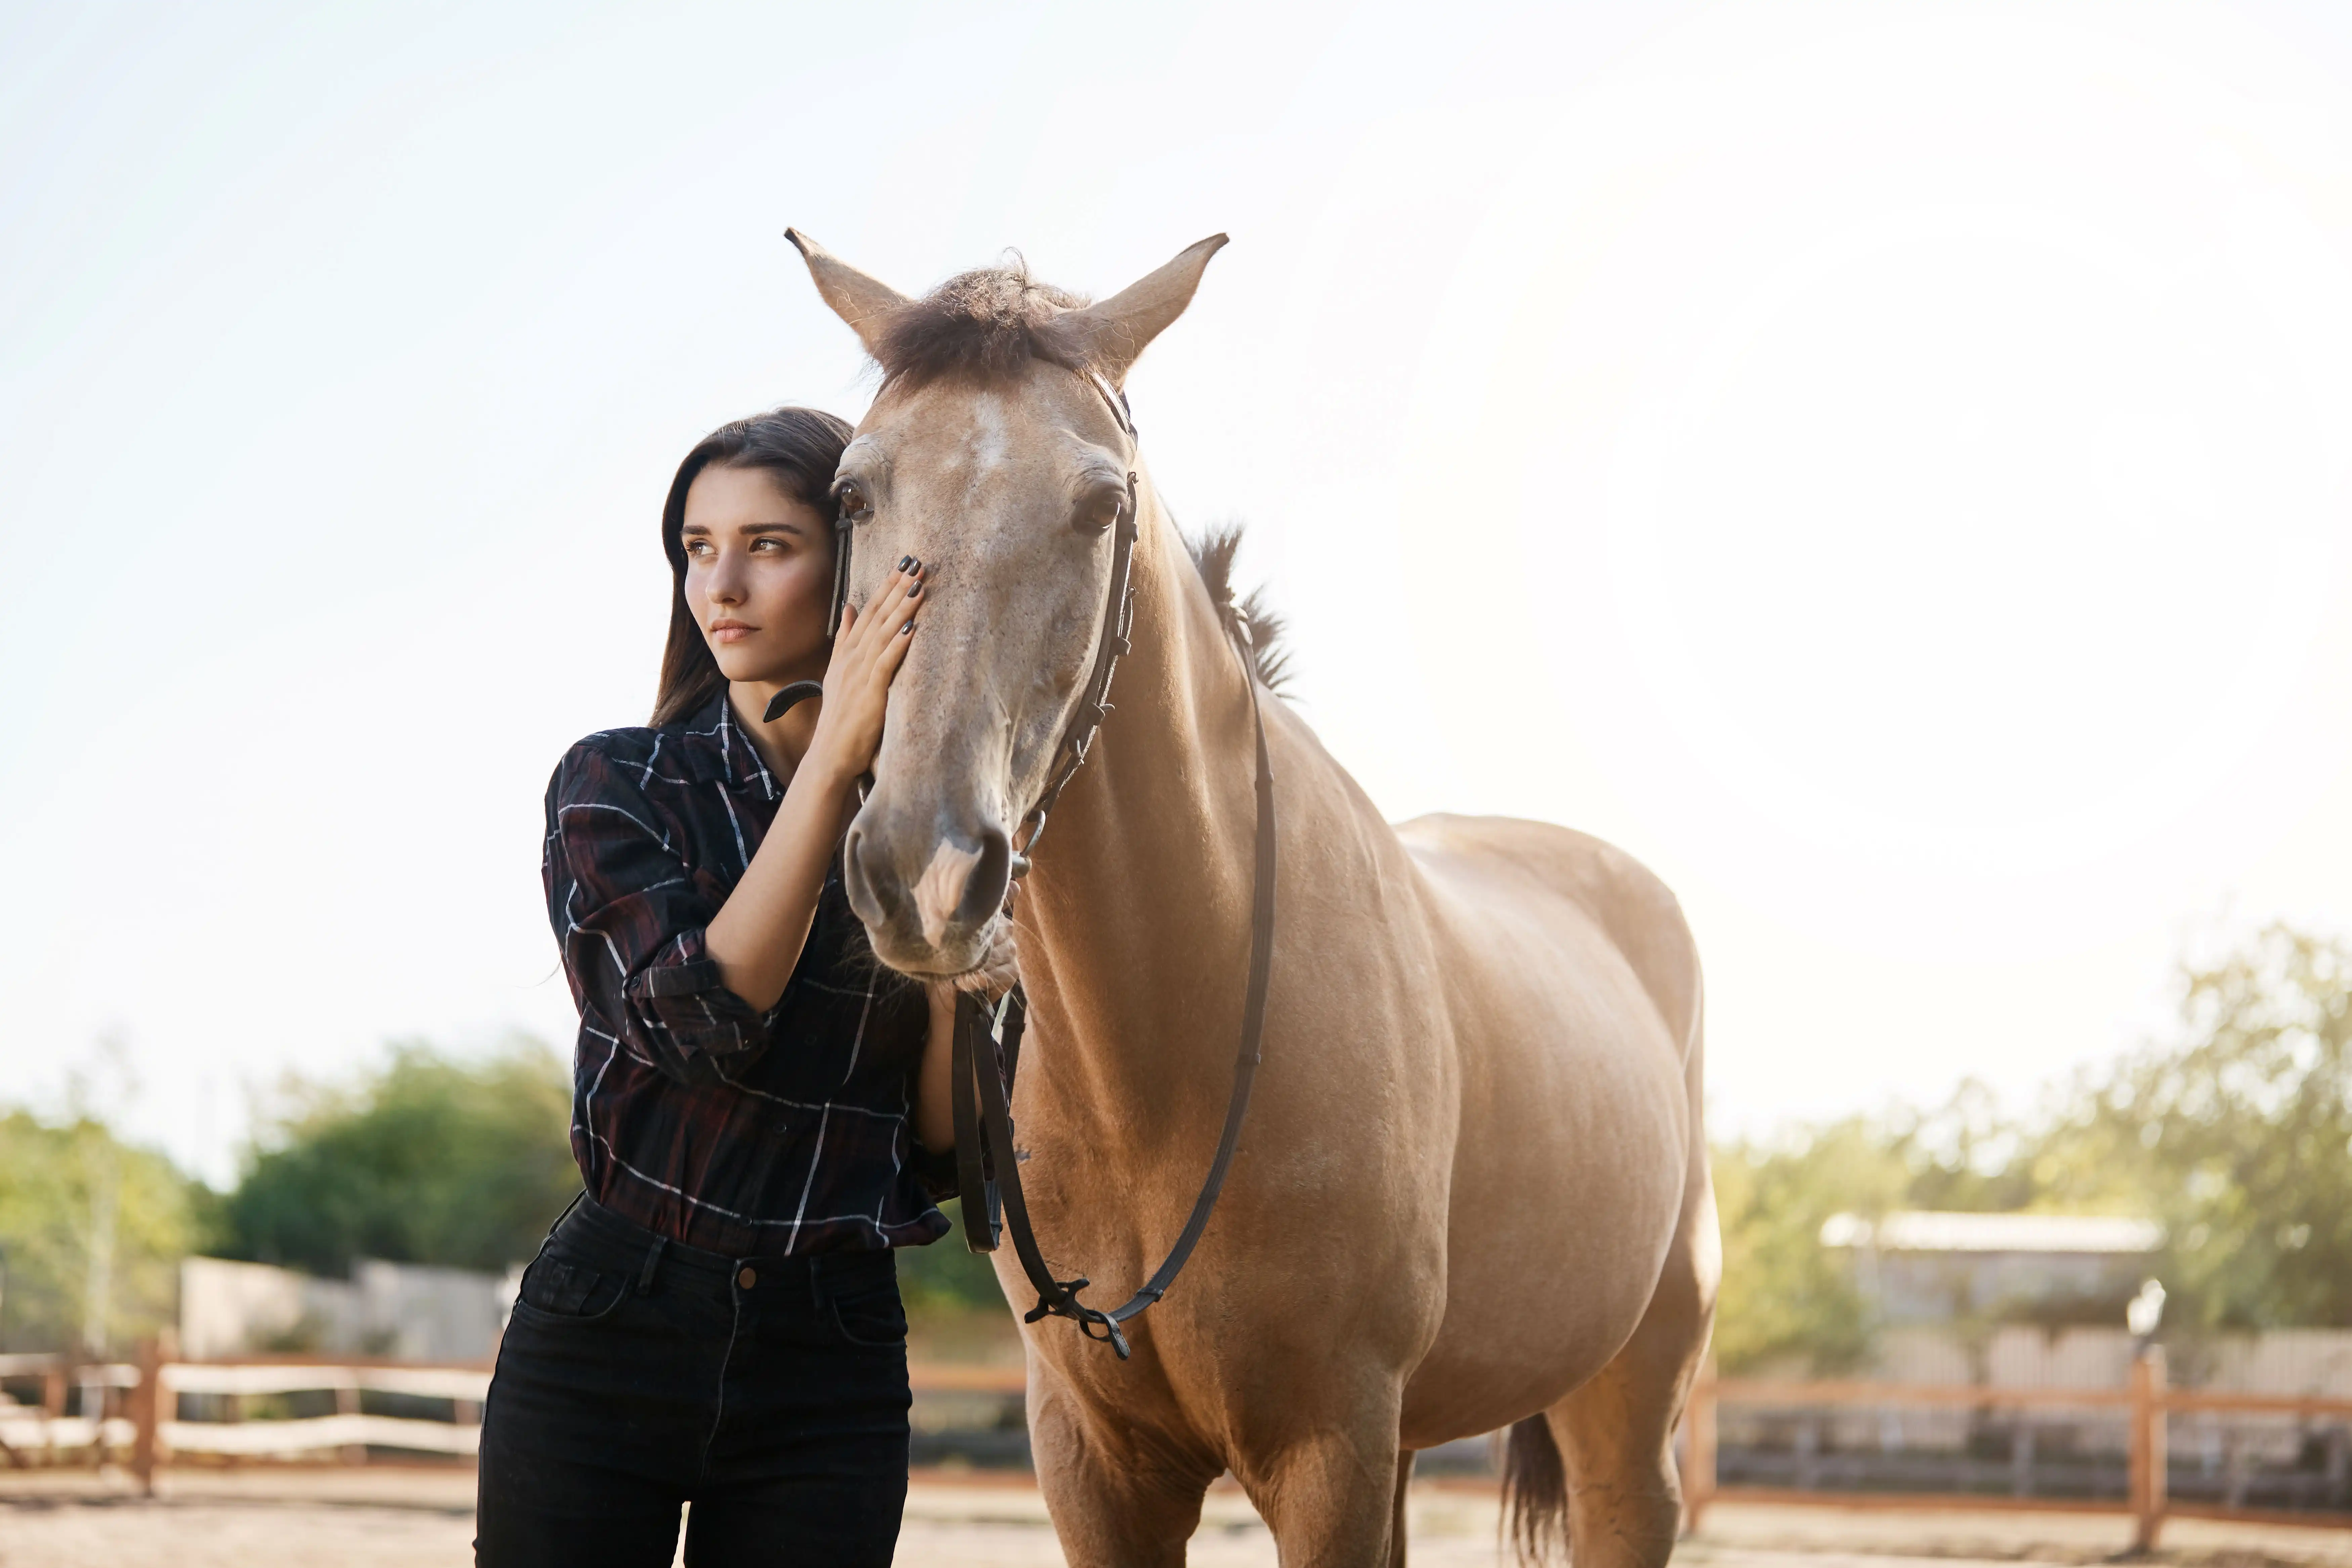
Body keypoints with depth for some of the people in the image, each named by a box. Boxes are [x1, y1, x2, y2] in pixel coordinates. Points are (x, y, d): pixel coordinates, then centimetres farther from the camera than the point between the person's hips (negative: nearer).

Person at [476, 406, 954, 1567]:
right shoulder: (616, 787, 0)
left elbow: (946, 1145, 0)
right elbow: (699, 1022, -18)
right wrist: (832, 762, -19)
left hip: (830, 1368, 1)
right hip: (612, 1330, -1)